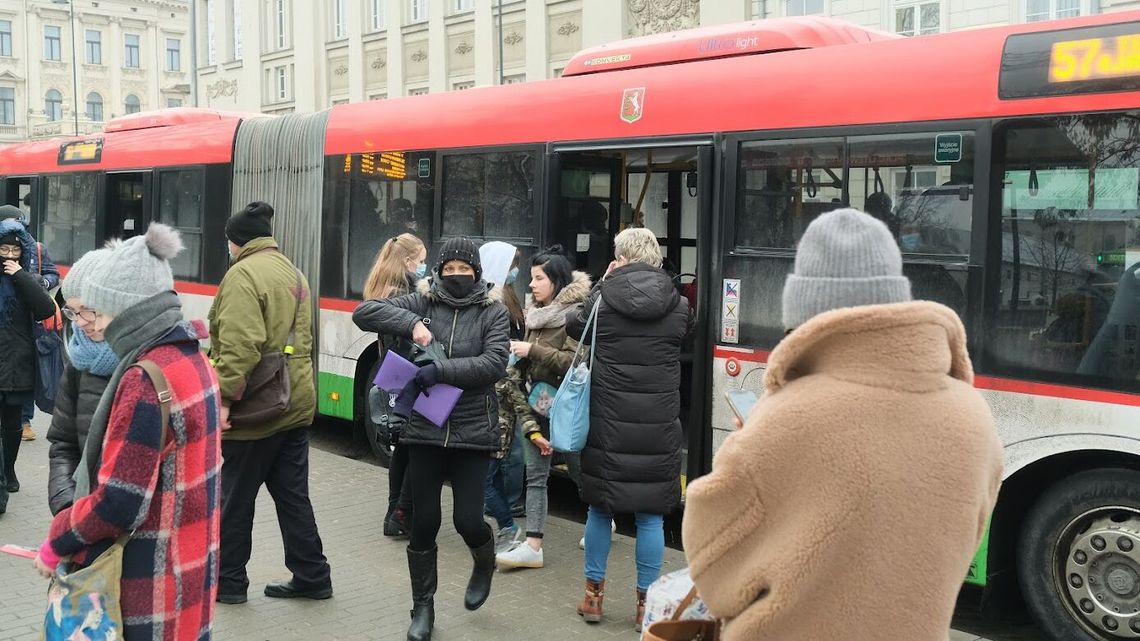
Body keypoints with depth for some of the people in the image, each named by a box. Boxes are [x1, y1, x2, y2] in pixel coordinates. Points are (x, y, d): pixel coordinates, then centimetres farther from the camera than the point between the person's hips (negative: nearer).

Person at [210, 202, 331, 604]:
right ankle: (311, 577, 18)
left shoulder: (243, 274, -13)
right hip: (295, 405, 8)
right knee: (293, 496, 13)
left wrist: (226, 397, -21)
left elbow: (240, 345, -24)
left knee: (235, 499, 6)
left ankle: (227, 581, 18)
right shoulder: (293, 273, 15)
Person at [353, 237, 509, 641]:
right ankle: (423, 606, 24)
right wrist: (411, 325, -18)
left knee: (467, 520, -2)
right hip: (425, 429, 1)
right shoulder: (421, 303, 2)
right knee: (424, 521, 6)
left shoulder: (493, 312, 0)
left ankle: (485, 565, 34)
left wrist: (439, 371, -22)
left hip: (472, 431, -1)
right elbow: (364, 313, -5)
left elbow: (494, 364, -15)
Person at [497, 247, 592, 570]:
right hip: (539, 403, 7)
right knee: (535, 474, 2)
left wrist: (532, 350, -21)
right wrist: (519, 354, 0)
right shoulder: (537, 312, 11)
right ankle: (533, 546, 1)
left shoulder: (576, 314, -14)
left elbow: (573, 362, -23)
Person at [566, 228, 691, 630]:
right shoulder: (677, 305, -2)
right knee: (650, 515, 7)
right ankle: (646, 604, 15)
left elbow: (574, 328, 12)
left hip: (608, 421, 0)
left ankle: (593, 594, 24)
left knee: (600, 508, 14)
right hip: (659, 425, 0)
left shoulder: (602, 297, -5)